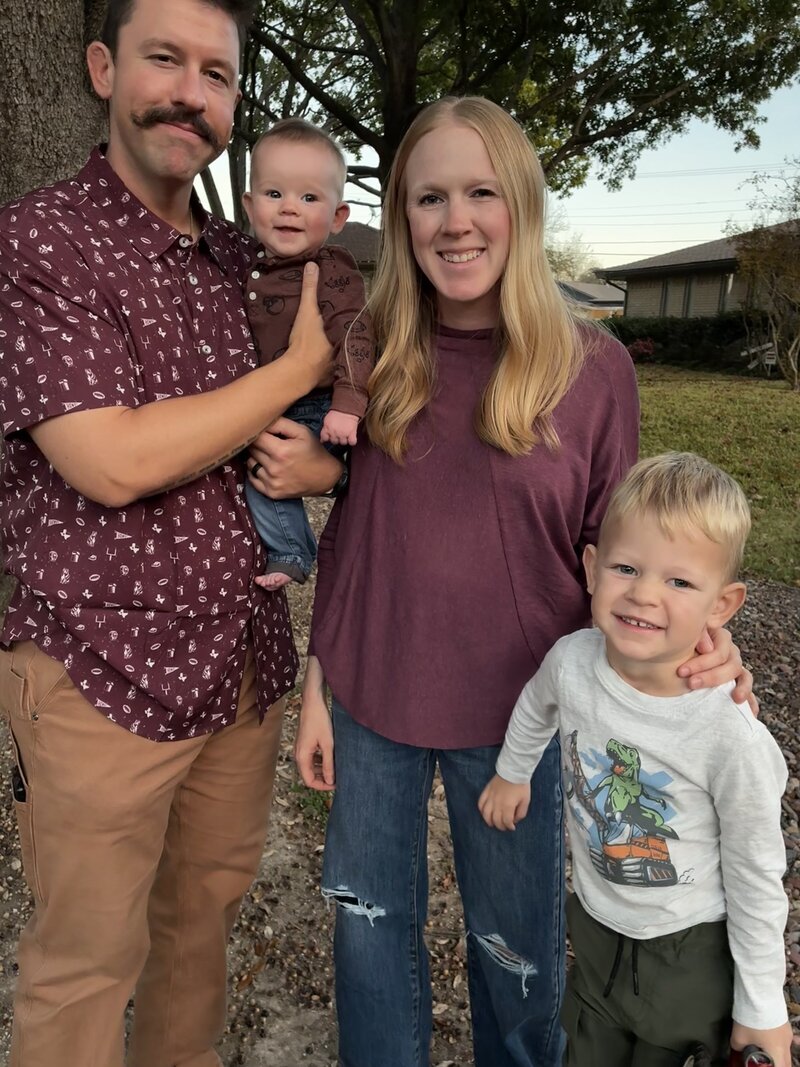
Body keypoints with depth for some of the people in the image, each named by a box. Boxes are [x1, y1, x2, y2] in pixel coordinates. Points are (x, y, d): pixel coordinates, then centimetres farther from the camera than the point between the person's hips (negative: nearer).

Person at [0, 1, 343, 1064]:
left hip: (246, 661, 6)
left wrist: (318, 459, -8)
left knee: (205, 913, 23)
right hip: (105, 675, -5)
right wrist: (302, 366, -13)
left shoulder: (248, 259, 9)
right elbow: (114, 463, -21)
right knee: (86, 963, 12)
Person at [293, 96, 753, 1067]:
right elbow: (341, 533, 2)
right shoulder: (374, 354, -3)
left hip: (514, 712, -2)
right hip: (372, 699, 2)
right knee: (370, 923, 21)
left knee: (515, 947, 19)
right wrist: (316, 688, 4)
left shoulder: (592, 366, -9)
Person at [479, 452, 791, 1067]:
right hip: (597, 926, 4)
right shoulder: (572, 660, -23)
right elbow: (536, 708, 3)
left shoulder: (734, 741, -32)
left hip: (693, 952, -3)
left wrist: (763, 1009, -5)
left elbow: (757, 883, -16)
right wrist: (512, 772, 19)